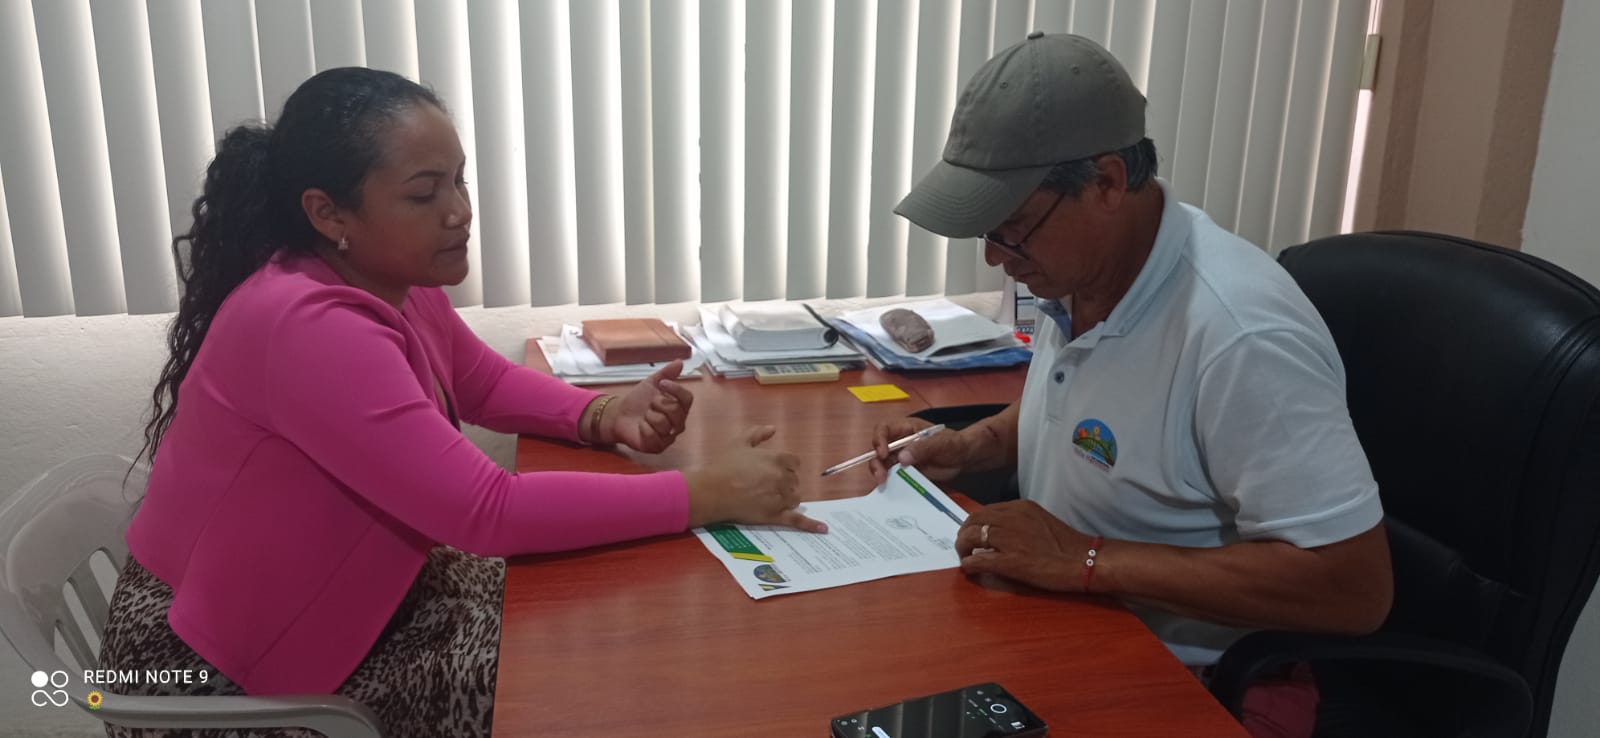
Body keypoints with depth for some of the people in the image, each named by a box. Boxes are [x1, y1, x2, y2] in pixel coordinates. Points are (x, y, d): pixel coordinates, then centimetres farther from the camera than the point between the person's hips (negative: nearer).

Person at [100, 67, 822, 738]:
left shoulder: (398, 283, -3)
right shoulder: (309, 326, -32)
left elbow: (487, 382, 11)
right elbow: (488, 511, -35)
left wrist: (605, 416, -9)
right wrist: (706, 494, -32)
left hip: (338, 595, 8)